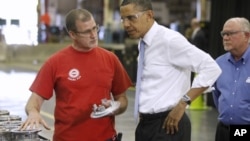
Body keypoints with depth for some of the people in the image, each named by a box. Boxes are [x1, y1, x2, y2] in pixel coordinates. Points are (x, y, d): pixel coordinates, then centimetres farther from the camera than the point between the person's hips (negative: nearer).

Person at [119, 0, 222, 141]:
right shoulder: (143, 44, 9)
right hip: (145, 124, 8)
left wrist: (183, 103, -20)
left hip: (167, 125, -8)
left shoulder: (169, 40, -15)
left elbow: (211, 68, -20)